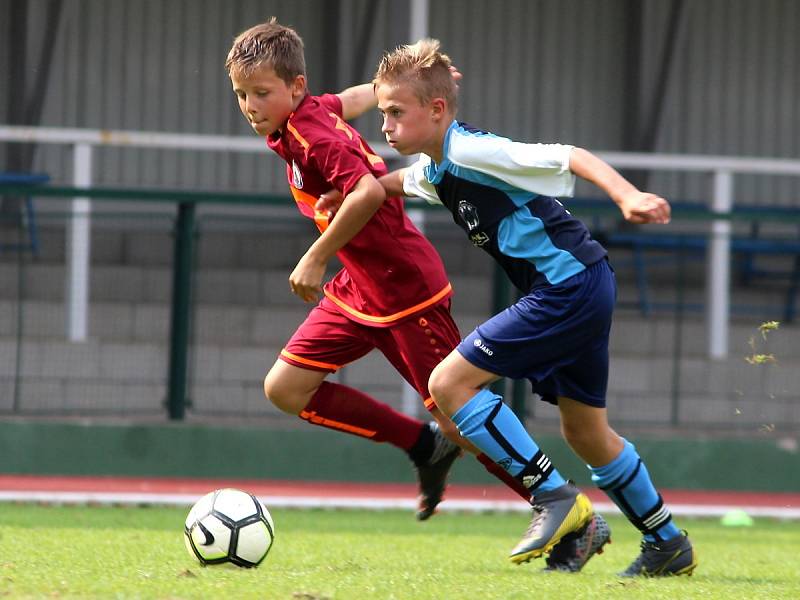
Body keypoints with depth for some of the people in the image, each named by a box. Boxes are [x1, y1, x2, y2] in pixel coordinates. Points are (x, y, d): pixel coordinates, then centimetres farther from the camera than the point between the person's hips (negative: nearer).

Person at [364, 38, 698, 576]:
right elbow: (404, 180, 38)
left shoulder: (473, 151, -15)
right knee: (585, 432, 19)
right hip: (587, 289, 10)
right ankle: (668, 545, 30)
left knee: (450, 382, -11)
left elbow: (569, 157, -22)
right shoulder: (434, 169, 13)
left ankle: (555, 497, -8)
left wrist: (629, 196, -36)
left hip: (569, 285, -10)